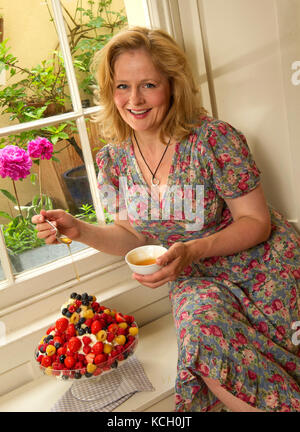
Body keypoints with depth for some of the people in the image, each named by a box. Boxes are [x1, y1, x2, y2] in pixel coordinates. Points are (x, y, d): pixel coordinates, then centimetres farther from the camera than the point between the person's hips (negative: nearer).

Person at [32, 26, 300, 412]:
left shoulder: (214, 139, -18)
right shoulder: (114, 158, -3)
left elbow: (257, 221, -13)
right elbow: (133, 235, 5)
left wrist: (193, 251, -28)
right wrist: (79, 231, -13)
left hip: (259, 263, -2)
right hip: (195, 278, 3)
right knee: (201, 317, -28)